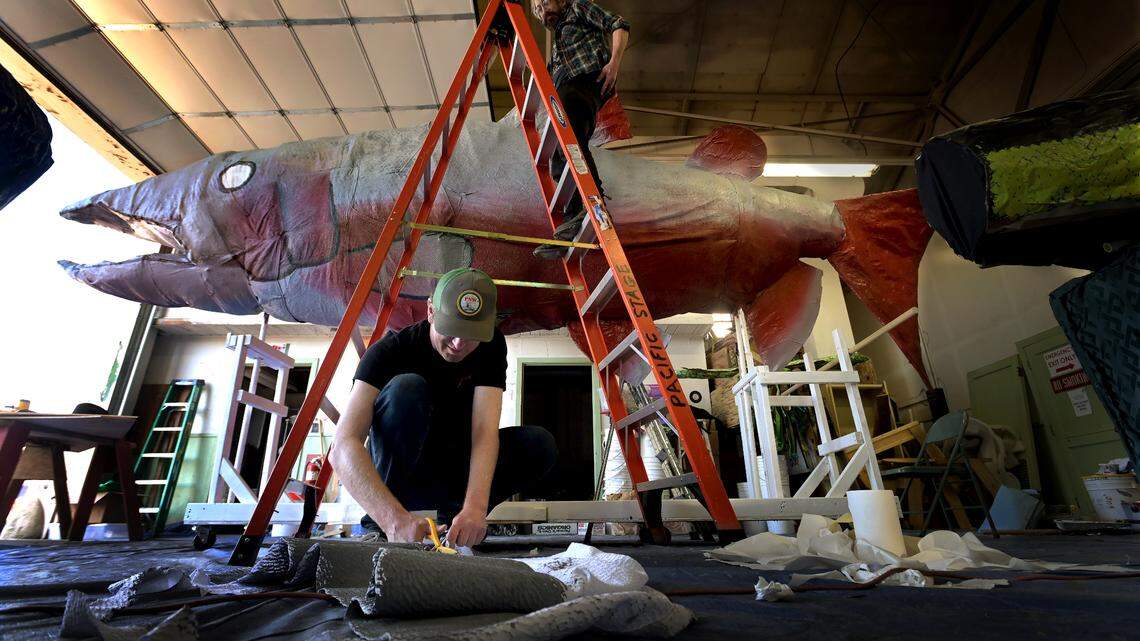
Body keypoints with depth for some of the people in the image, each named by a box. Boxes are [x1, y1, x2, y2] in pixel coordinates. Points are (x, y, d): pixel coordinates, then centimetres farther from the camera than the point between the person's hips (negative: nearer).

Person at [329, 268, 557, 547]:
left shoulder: (491, 346, -16)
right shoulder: (391, 349, -24)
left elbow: (485, 429, -27)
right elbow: (343, 446, -36)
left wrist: (474, 507, -43)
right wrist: (394, 518, -50)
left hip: (455, 467, 3)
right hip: (397, 471, -2)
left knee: (539, 444, -22)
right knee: (406, 388, -33)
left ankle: (453, 510, -6)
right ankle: (378, 526, -20)